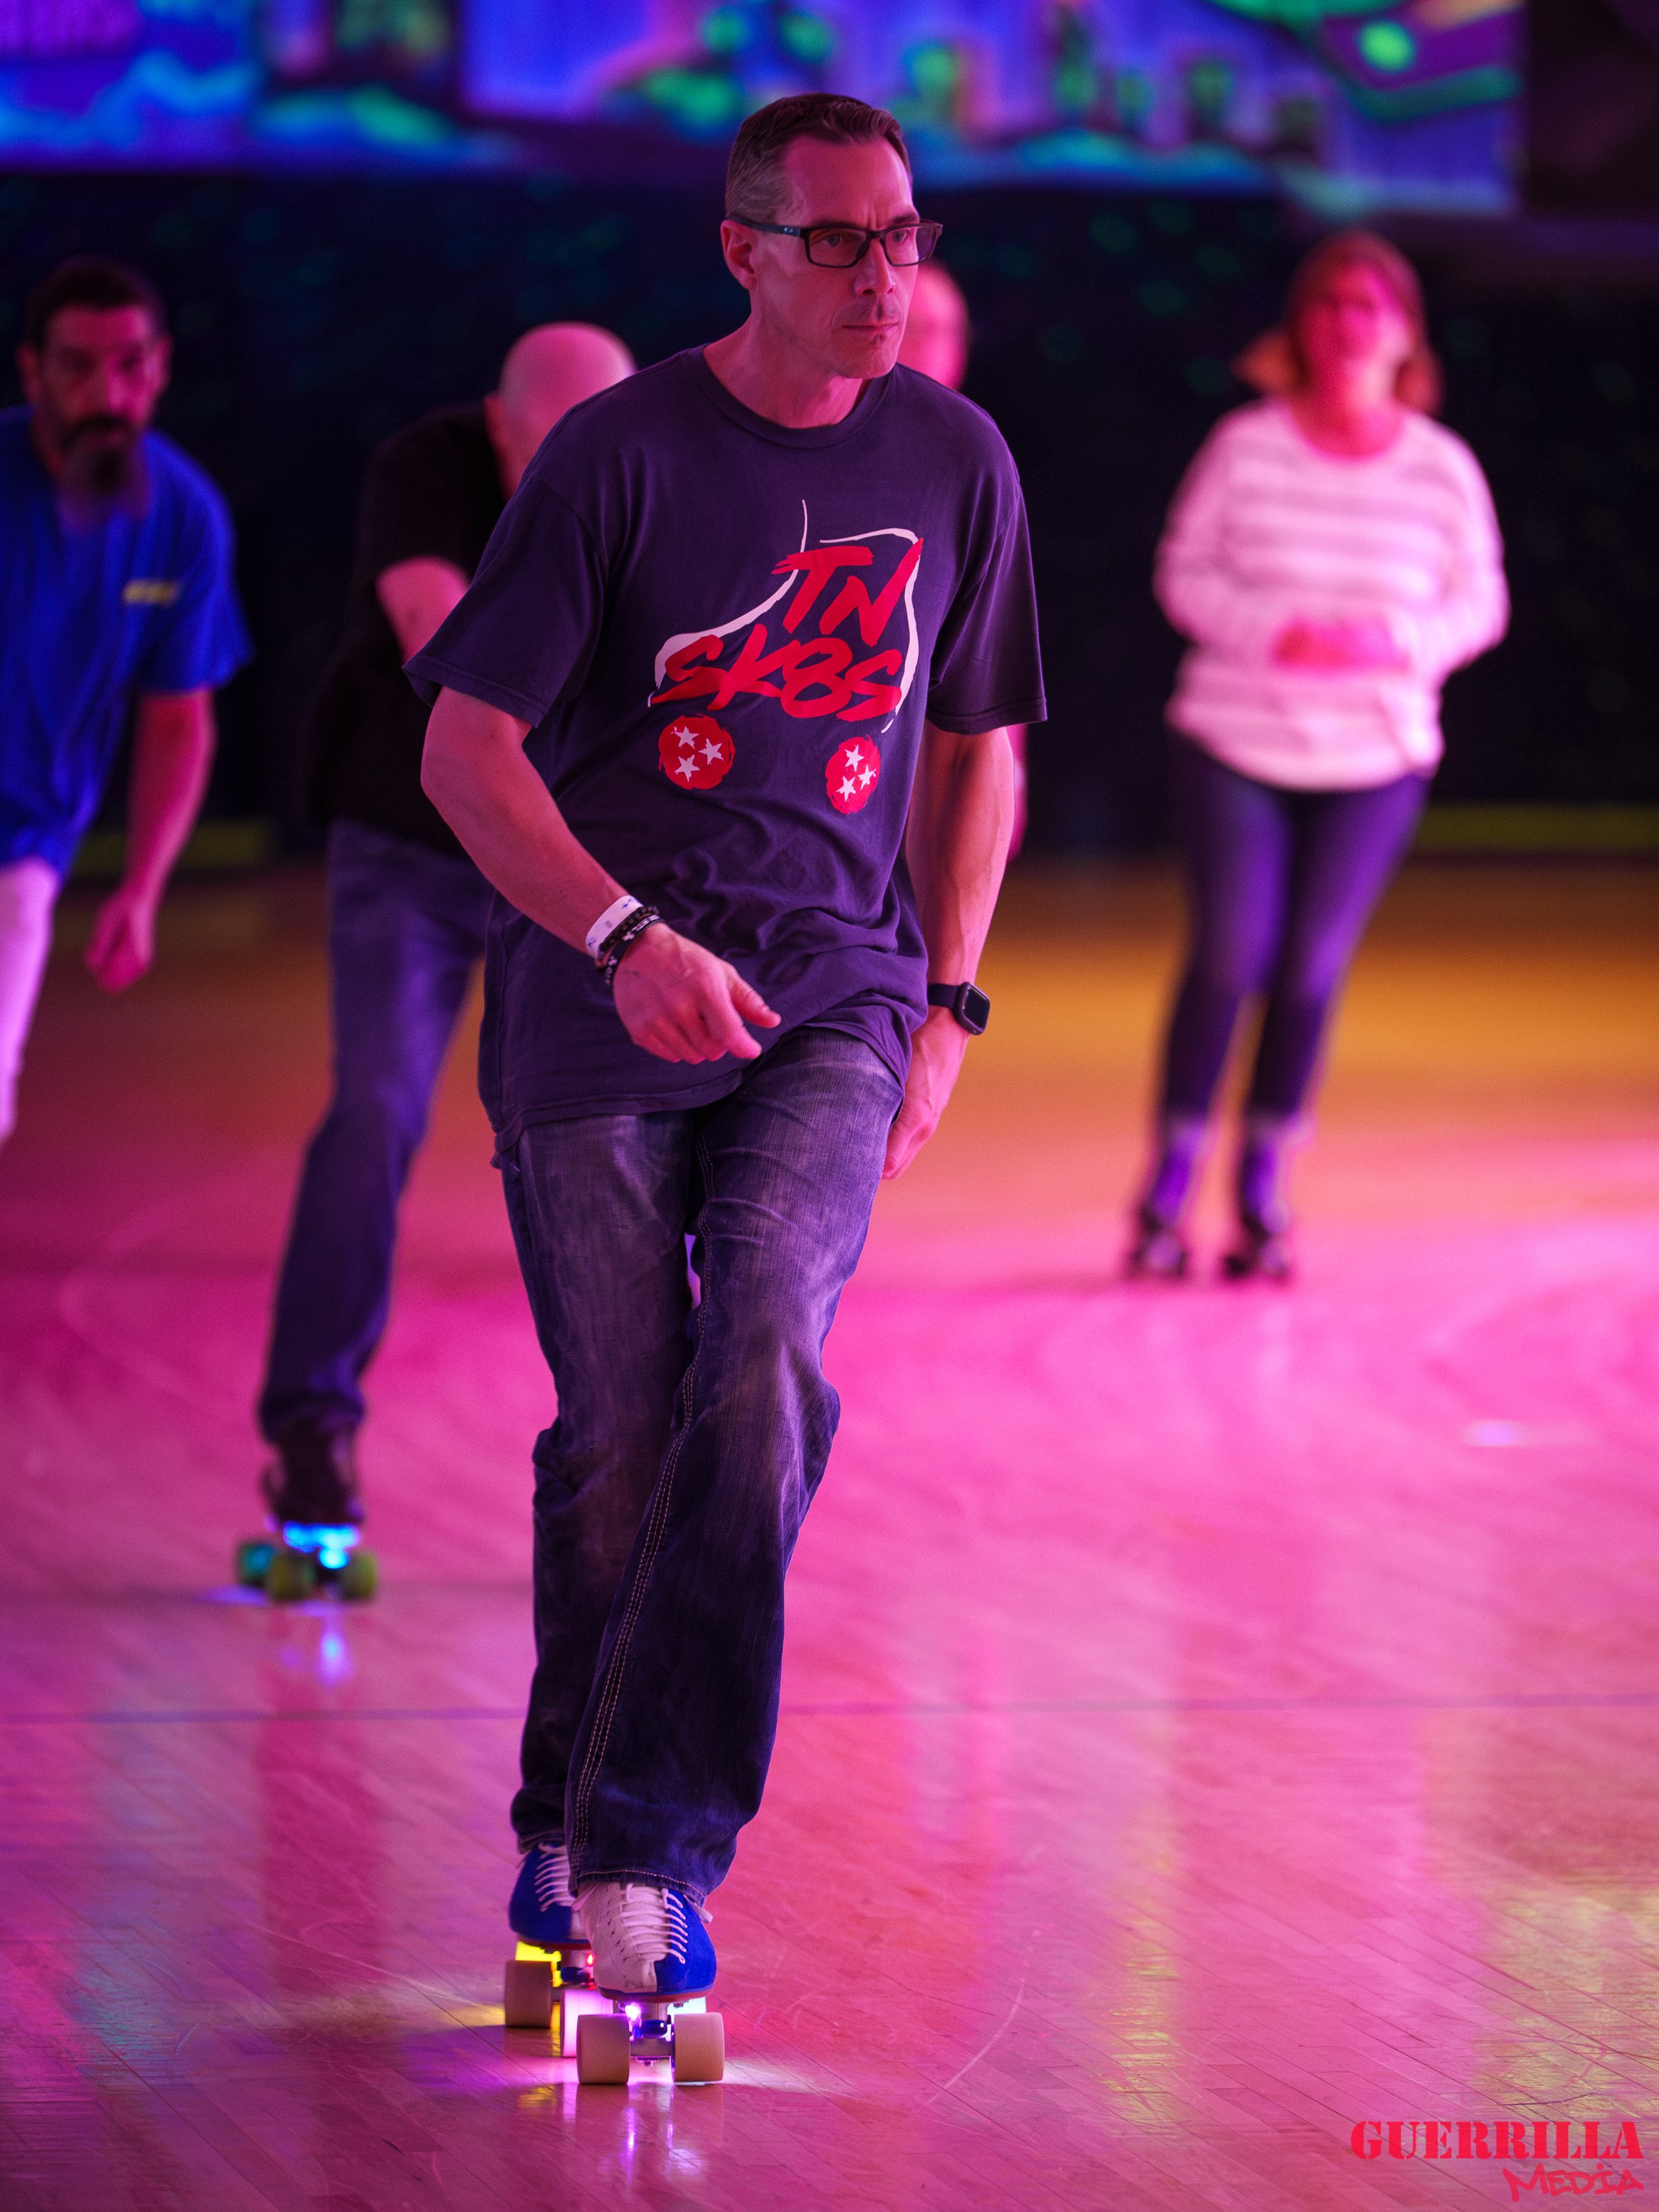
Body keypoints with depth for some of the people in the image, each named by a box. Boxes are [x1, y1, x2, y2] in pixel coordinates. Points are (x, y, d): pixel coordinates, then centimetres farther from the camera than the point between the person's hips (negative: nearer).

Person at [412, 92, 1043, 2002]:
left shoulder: (954, 464, 7)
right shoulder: (621, 456, -5)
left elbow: (973, 748, 19)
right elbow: (466, 750, -7)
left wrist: (944, 1003, 12)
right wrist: (628, 937, -19)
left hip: (835, 994, 2)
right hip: (598, 1000, -2)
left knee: (768, 1358, -22)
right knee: (620, 1432, -2)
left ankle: (657, 1839, -21)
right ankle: (569, 1814, 22)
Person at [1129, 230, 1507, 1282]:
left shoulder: (1443, 469, -2)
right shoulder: (1246, 447, -6)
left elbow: (1479, 602, 5)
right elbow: (1186, 573, -1)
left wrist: (1394, 644, -14)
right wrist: (1277, 633, -17)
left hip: (1374, 759, 2)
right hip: (1235, 742, -2)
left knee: (1313, 969, 4)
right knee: (1231, 952, -9)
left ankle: (1263, 1192, 19)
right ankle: (1172, 1179, 5)